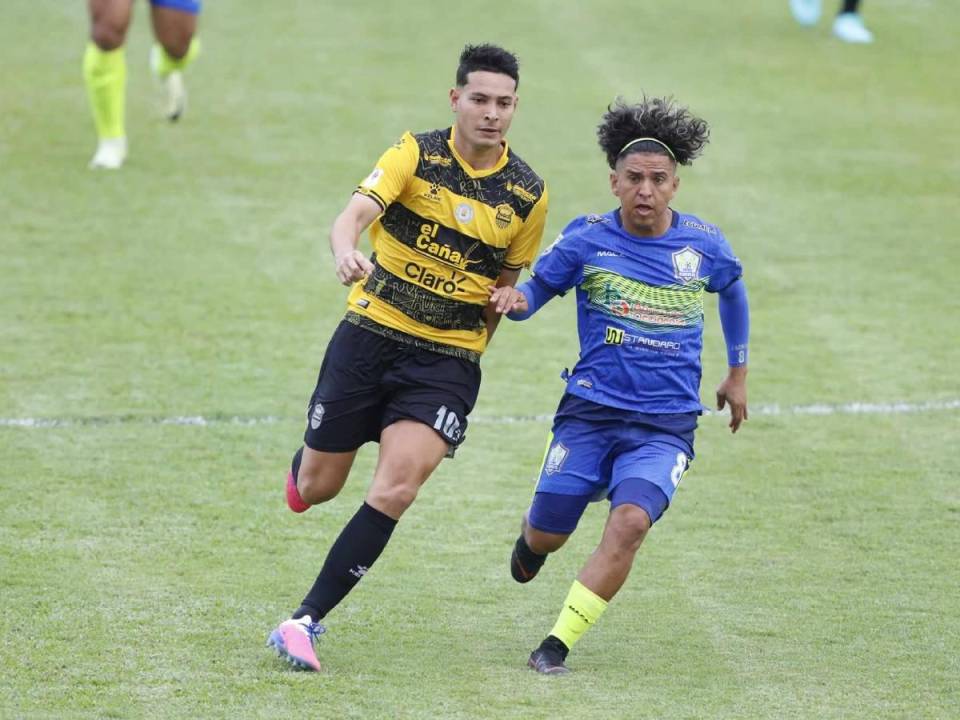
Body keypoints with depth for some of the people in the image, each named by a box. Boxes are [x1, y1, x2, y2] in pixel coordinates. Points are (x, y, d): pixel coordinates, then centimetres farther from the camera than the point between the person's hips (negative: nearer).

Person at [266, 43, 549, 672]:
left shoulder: (527, 194, 1)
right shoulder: (416, 154, -6)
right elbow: (355, 214, -23)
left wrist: (468, 353, 8)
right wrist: (346, 253, -44)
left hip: (447, 361, 0)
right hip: (370, 336, 0)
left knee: (397, 488, -20)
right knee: (317, 488, 8)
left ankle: (307, 621, -12)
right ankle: (302, 465, 48)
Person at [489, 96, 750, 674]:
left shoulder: (704, 244, 1)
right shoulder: (587, 240, -3)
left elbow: (733, 292, 22)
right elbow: (538, 287, 6)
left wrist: (738, 373, 27)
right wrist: (515, 298, -19)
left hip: (666, 425, 0)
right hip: (590, 410, 0)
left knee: (630, 522, -25)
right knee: (547, 535, 3)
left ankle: (558, 644, -16)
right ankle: (531, 540, 44)